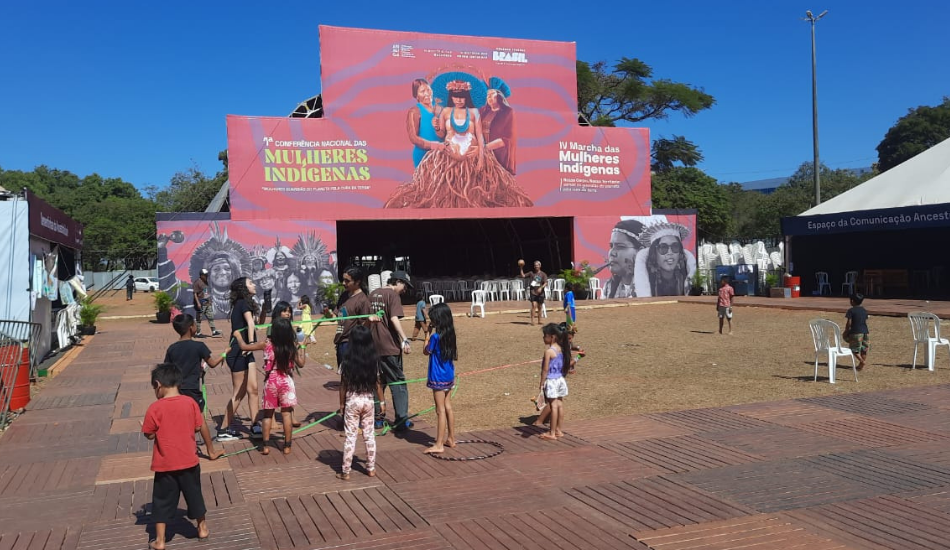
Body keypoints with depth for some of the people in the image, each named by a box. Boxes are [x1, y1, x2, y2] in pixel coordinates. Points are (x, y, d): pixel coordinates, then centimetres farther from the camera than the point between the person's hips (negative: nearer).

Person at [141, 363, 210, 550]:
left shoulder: (155, 408, -14)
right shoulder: (190, 402, -7)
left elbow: (150, 435, -7)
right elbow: (198, 427, 1)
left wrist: (143, 426, 13)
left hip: (165, 464, -3)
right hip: (189, 461, 3)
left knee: (162, 502, 11)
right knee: (194, 495, 20)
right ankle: (202, 528, 34)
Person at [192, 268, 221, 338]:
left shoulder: (205, 282, 13)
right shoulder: (197, 282, -13)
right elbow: (195, 293, -16)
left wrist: (210, 301, 17)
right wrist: (198, 303, -21)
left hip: (207, 303, 9)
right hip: (201, 303, -8)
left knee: (211, 317, 7)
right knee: (198, 318, 1)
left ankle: (214, 332, 9)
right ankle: (197, 333, 8)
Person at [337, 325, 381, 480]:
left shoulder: (349, 363, -13)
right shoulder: (373, 362, -6)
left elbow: (343, 385, -8)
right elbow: (377, 384, 0)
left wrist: (342, 403, 4)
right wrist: (382, 401, 11)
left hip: (352, 402, -3)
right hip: (368, 401, 3)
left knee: (350, 436, 5)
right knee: (369, 435, 14)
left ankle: (346, 472, 11)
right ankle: (371, 468, 22)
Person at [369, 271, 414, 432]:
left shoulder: (373, 294, 14)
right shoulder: (392, 294, -8)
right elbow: (394, 319, -20)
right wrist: (404, 340, -26)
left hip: (374, 345, 7)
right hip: (390, 346, -7)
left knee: (377, 382, 15)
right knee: (398, 382, 0)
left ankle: (377, 418, 18)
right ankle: (401, 420, -3)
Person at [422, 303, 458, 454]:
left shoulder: (436, 336, -19)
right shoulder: (450, 334, 2)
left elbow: (426, 351, -5)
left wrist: (428, 335, -1)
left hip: (438, 378, -8)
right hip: (449, 375, 8)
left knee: (440, 410, -3)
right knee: (448, 407, 17)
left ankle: (439, 445, 3)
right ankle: (451, 439, 26)